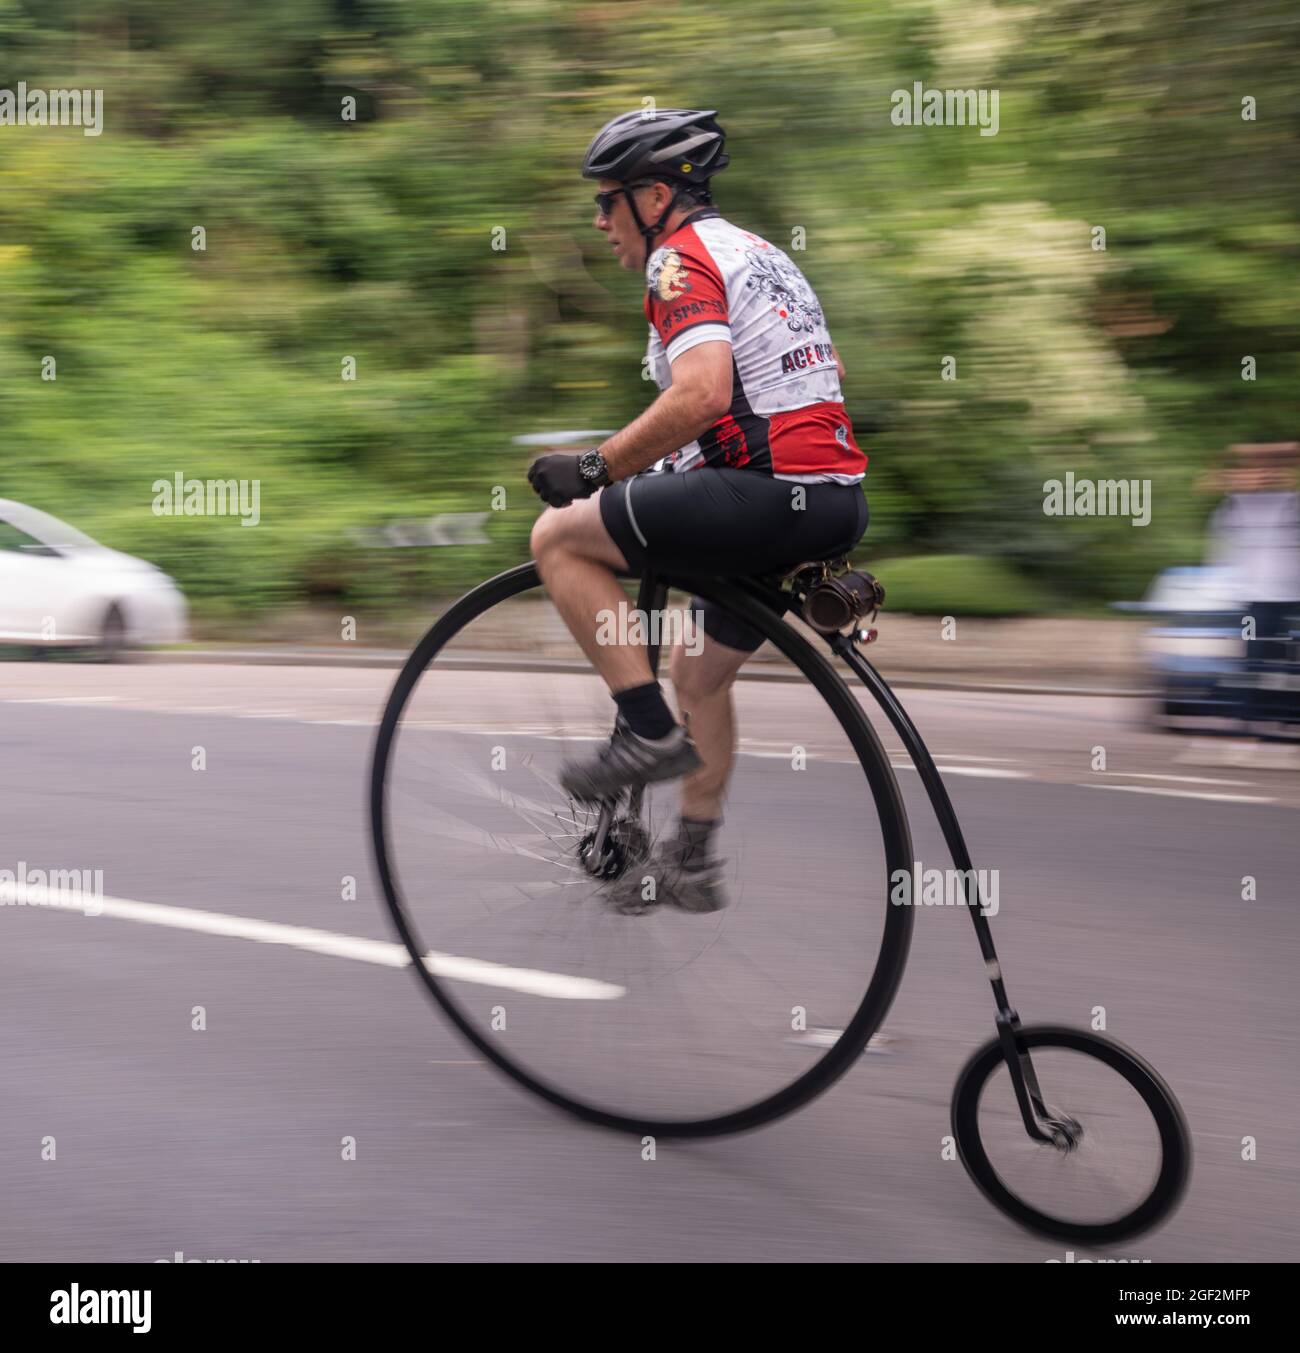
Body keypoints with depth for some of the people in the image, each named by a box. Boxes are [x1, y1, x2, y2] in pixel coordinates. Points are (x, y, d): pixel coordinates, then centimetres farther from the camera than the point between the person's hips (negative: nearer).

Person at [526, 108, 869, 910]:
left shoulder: (681, 259, -7)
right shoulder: (759, 253, 22)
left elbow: (701, 394, -23)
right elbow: (826, 370, 33)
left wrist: (595, 469, -15)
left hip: (769, 494, -10)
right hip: (839, 499, 10)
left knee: (560, 536, -2)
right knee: (698, 671, 24)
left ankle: (650, 730, -4)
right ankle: (692, 860, 30)